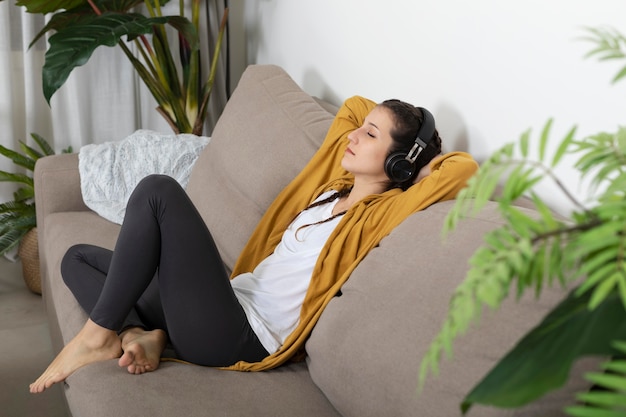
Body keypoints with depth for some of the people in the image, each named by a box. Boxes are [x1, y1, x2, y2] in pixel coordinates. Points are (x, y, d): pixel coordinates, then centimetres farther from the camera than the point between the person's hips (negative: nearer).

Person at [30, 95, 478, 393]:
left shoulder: (380, 213, -9)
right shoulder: (330, 189, 15)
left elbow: (463, 169, -22)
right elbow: (353, 105, 30)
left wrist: (424, 158, -2)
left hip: (240, 337, -9)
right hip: (232, 298, 9)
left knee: (159, 191, -20)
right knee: (78, 258, 15)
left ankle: (97, 335, -12)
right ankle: (139, 333, -12)